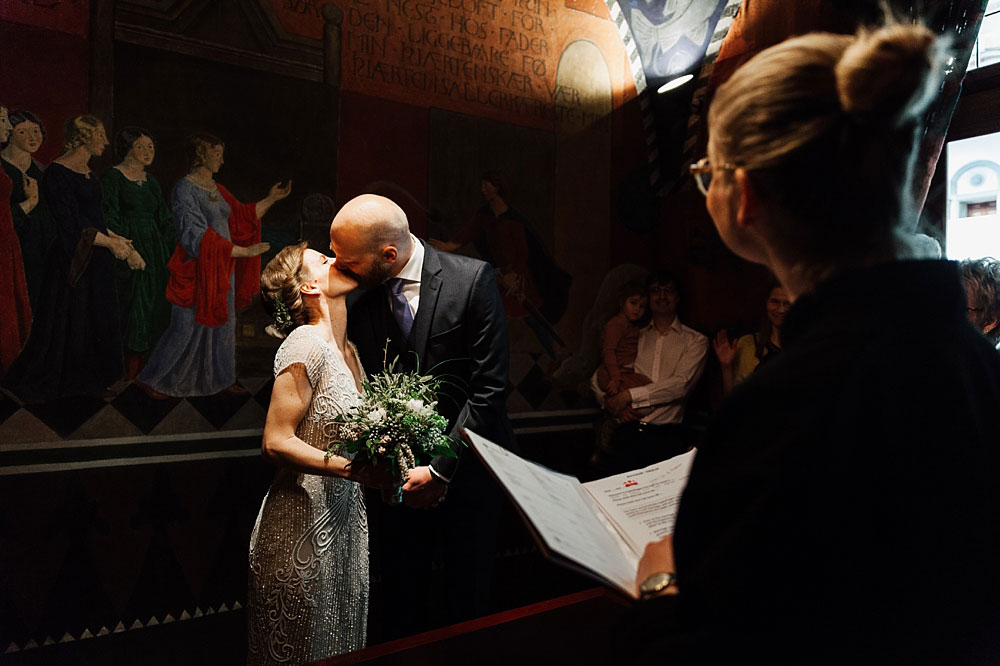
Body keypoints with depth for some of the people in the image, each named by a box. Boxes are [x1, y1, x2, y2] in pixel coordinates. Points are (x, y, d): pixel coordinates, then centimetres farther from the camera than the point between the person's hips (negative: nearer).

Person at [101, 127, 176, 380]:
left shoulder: (150, 180, 15)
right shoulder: (113, 177, -5)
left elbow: (164, 218, 17)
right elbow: (109, 219, -13)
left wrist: (171, 251, 9)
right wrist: (128, 251, -19)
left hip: (155, 250, 7)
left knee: (153, 308, 6)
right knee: (132, 310, -6)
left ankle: (140, 371, 15)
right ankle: (127, 374, 3)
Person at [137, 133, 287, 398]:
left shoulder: (216, 189, 10)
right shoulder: (184, 189, -15)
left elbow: (242, 216, 17)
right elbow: (197, 237, -21)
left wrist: (271, 199, 10)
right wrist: (244, 252, -23)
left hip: (222, 269, 8)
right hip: (197, 270, -8)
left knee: (224, 325, 14)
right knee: (186, 328, 0)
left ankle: (223, 379, 28)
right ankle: (150, 380, 18)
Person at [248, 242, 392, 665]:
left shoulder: (346, 348, 9)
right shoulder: (307, 343, -17)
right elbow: (276, 442, -21)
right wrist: (355, 470, -27)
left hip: (344, 519, 8)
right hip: (304, 525, -8)